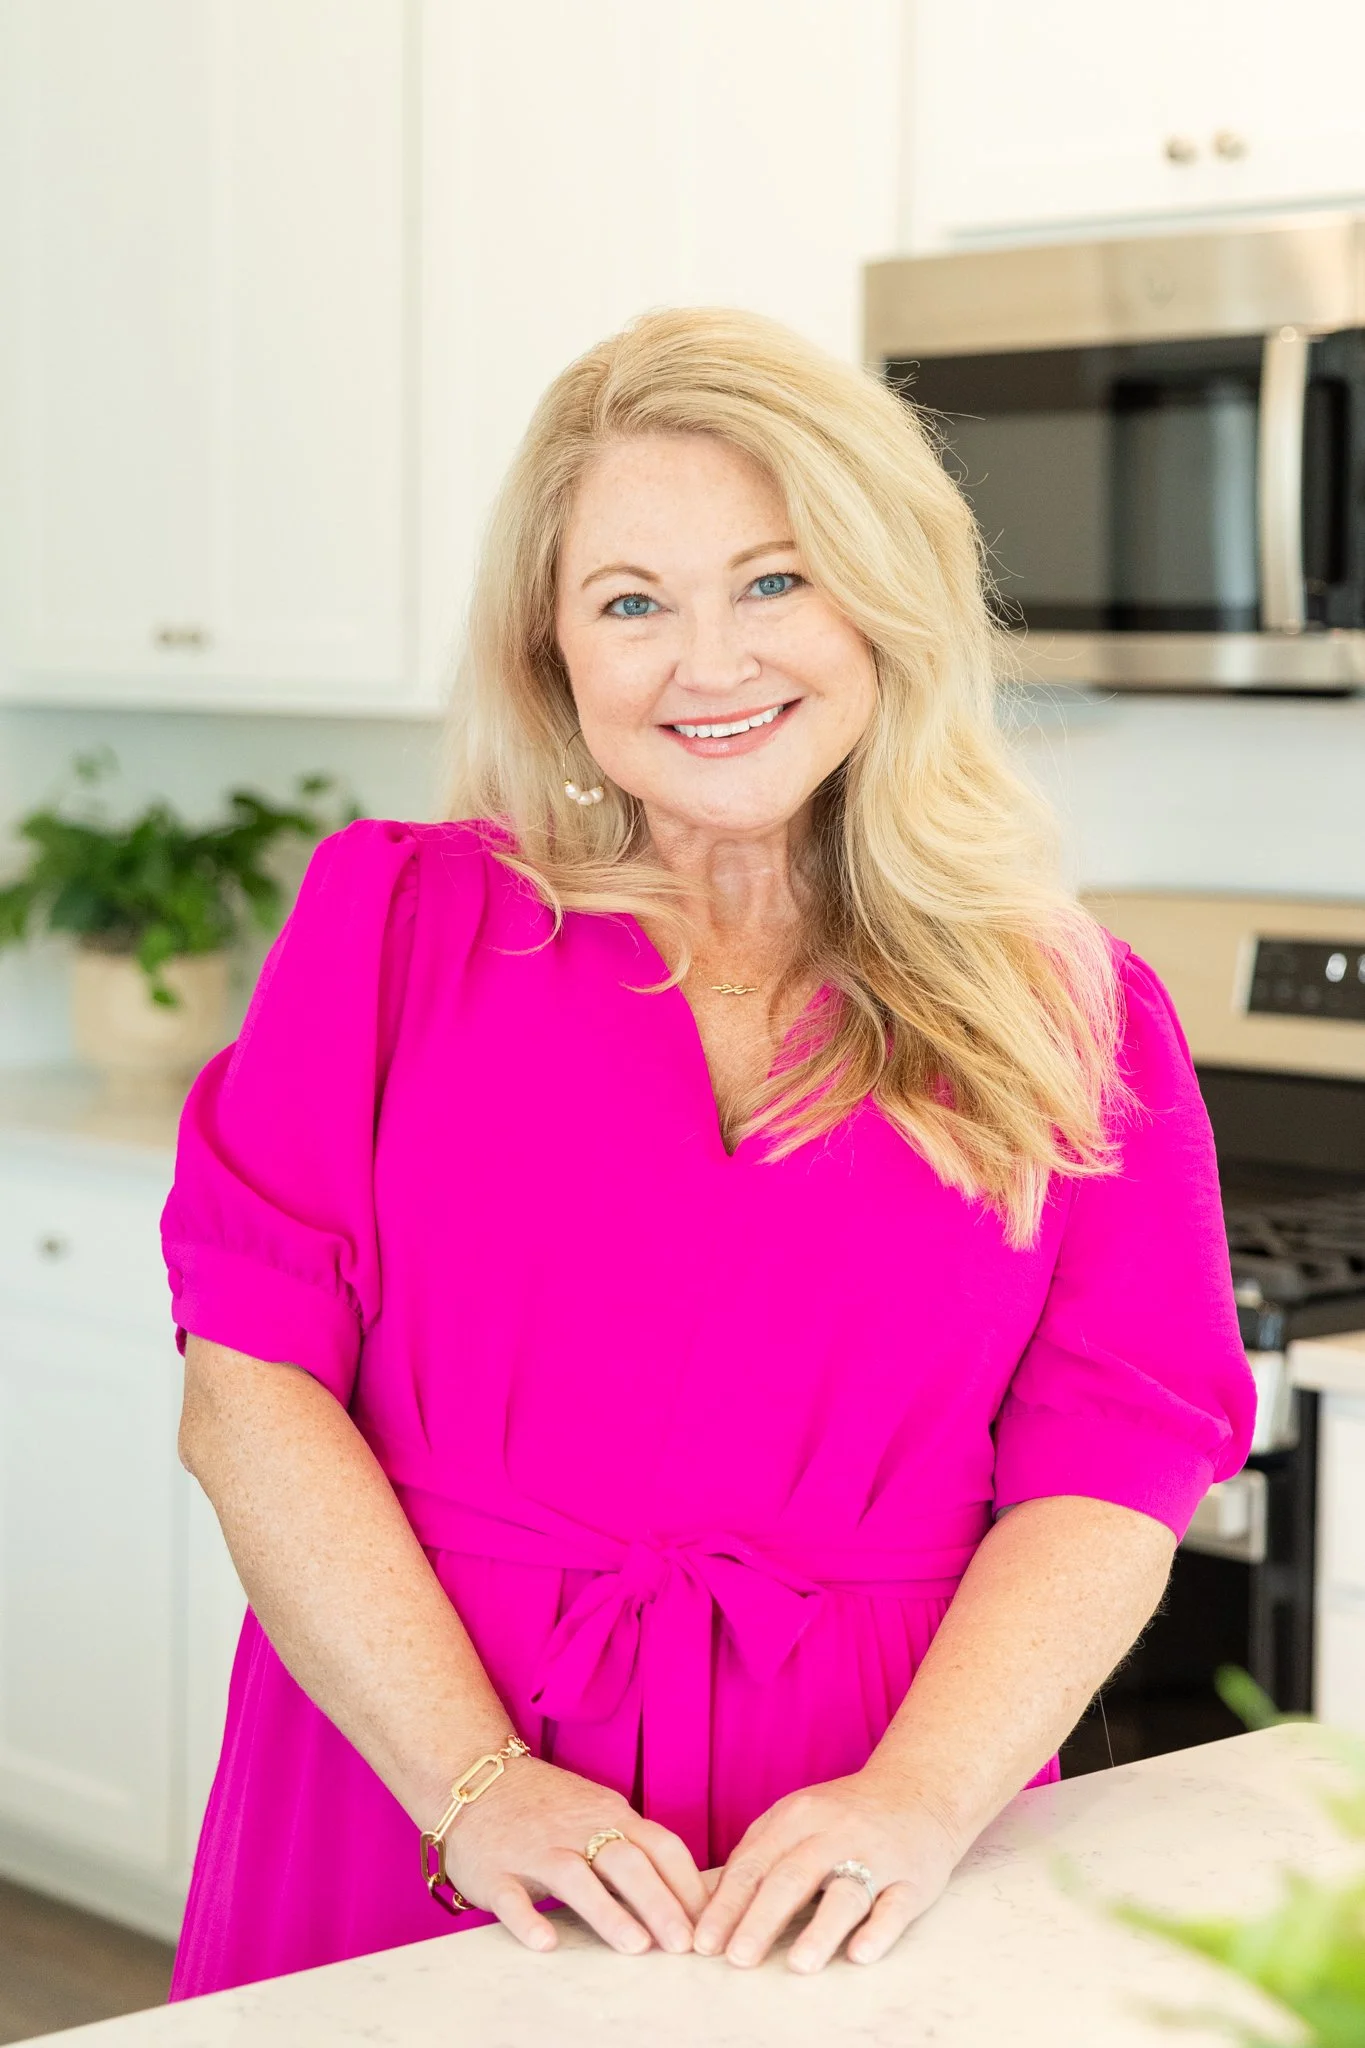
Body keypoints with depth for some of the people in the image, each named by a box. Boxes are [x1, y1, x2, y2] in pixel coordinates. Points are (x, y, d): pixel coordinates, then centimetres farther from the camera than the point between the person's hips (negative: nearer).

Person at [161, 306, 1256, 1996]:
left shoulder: (1066, 1014, 3)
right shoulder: (398, 920, 1)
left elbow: (1113, 1470, -2)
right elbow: (249, 1386, -5)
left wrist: (920, 1802, -17)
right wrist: (472, 1784, -14)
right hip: (411, 1838, 0)